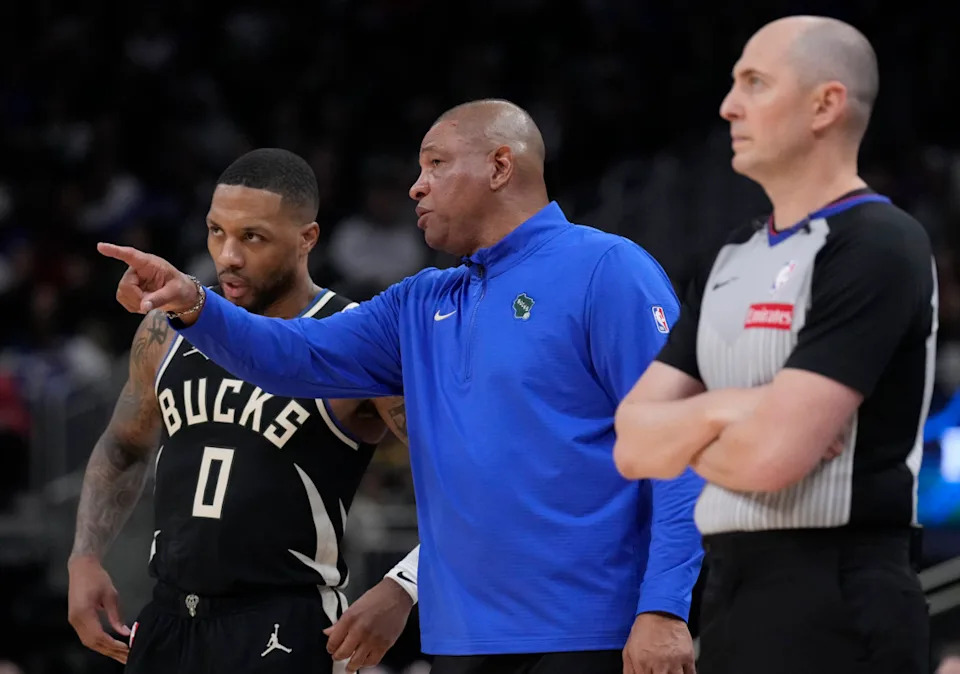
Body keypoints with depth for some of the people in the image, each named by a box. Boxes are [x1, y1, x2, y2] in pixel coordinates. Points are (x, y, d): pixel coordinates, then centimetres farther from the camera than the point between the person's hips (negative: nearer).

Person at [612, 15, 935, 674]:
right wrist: (722, 411, -11)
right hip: (731, 595, 8)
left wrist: (682, 436, 0)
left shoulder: (877, 247, -11)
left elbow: (773, 453, -20)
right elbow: (632, 445, 8)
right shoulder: (732, 262, 16)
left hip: (837, 603, -8)